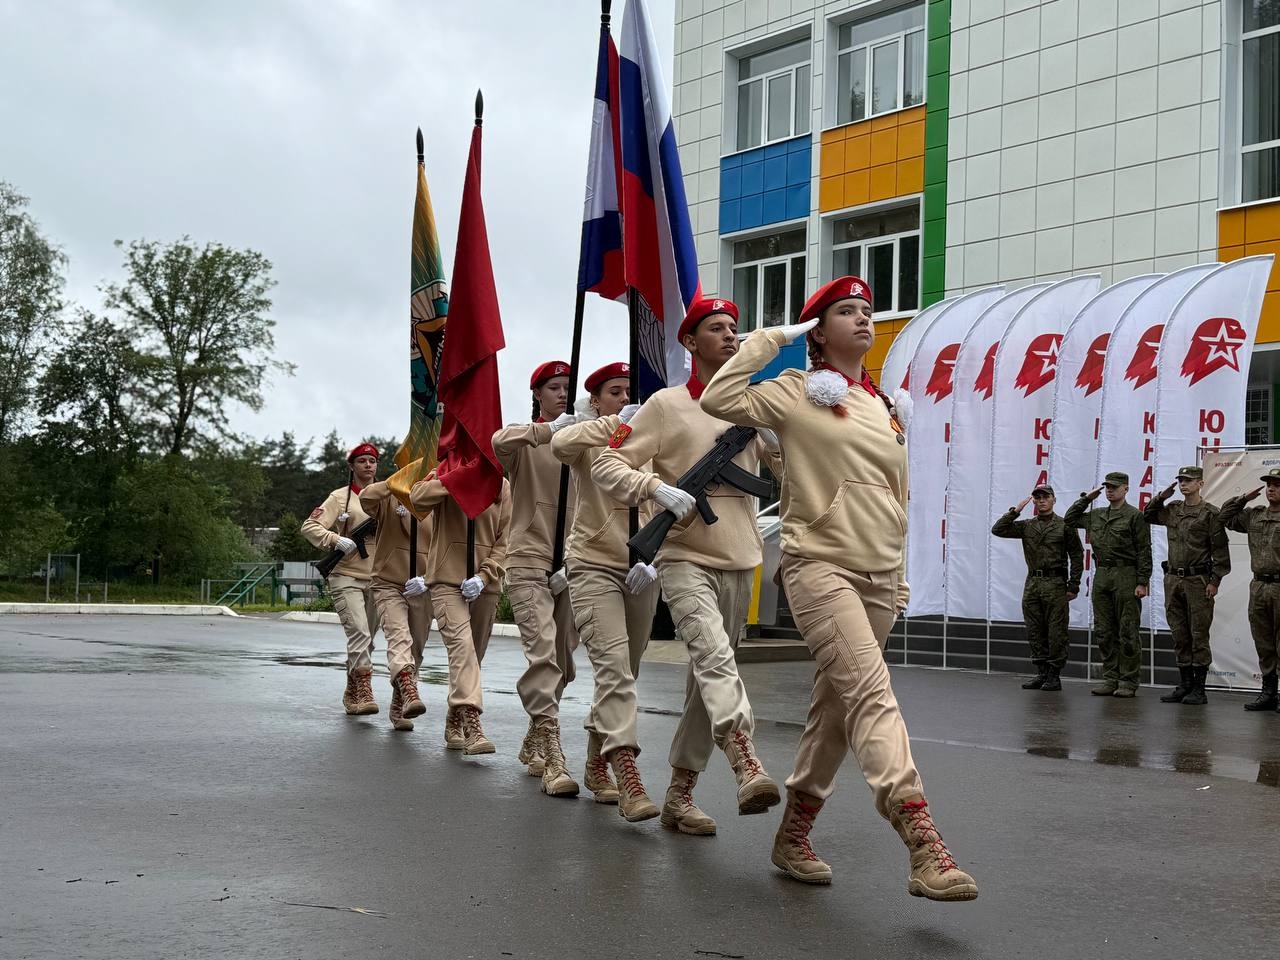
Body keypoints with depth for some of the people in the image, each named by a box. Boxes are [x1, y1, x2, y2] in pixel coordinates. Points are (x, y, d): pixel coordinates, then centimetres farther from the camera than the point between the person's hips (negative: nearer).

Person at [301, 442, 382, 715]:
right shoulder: (340, 497, 0)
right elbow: (309, 526, -6)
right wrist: (335, 539, -21)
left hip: (376, 579, 5)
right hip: (346, 577, -5)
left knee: (366, 640, 11)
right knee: (359, 633, -19)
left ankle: (351, 695, 23)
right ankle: (364, 692, -19)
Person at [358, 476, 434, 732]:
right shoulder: (389, 501, -1)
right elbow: (366, 497, -23)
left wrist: (428, 579, -12)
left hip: (421, 591, 4)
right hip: (389, 586, -4)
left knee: (415, 650, 10)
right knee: (399, 638, -25)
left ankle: (398, 708, 23)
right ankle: (409, 693, -45)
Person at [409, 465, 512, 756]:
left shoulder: (502, 486, 7)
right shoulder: (444, 475, 3)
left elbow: (504, 540, 3)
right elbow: (418, 498, -17)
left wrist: (484, 576, -10)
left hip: (485, 585, 4)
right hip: (448, 579, -4)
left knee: (473, 654, 11)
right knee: (461, 644, -21)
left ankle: (454, 724, 25)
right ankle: (471, 724, -31)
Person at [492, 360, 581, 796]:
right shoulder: (525, 440, 3)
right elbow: (500, 441, -21)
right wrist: (550, 429, -29)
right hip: (530, 562, -4)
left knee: (562, 663, 11)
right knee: (542, 653, -19)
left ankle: (533, 744, 28)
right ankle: (551, 753, -22)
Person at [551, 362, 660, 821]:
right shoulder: (588, 441, 0)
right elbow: (560, 444, -25)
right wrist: (615, 423, -26)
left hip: (640, 571, 5)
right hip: (594, 564, -5)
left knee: (623, 672, 12)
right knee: (614, 665, -19)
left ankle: (596, 765, 30)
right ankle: (628, 778, -27)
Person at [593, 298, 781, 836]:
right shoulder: (666, 404, -2)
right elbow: (607, 466, -4)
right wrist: (660, 489, -20)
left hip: (740, 563, 6)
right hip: (686, 559, -5)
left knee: (709, 679, 9)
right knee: (714, 656, -28)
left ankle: (679, 795, 19)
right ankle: (747, 767, -42)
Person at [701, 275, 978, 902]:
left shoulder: (884, 408, 18)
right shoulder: (798, 392, 0)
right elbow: (719, 400, -14)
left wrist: (899, 580, 20)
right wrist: (768, 339, -7)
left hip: (878, 577, 7)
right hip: (820, 566, -7)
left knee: (837, 708, 11)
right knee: (872, 696, -20)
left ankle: (792, 837, 24)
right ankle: (925, 851, -30)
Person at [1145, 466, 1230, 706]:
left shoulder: (1210, 513, -5)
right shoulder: (1172, 510, 12)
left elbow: (1220, 549, -8)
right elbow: (1147, 516, 27)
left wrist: (1214, 581, -13)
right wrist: (1160, 497, 10)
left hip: (1198, 581, -6)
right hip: (1173, 580, 6)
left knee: (1199, 635, -2)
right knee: (1179, 636, 9)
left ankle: (1199, 688, 2)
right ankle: (1184, 684, 15)